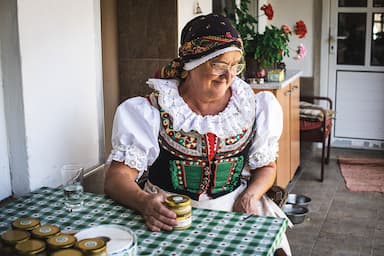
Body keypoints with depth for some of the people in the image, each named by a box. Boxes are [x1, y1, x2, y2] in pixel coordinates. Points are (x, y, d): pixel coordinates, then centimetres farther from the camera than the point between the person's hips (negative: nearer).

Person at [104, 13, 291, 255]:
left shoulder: (254, 108, 2)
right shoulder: (151, 113, -7)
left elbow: (266, 166, 13)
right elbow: (118, 176, -10)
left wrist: (250, 196, -9)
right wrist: (144, 202, -31)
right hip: (169, 215, -2)